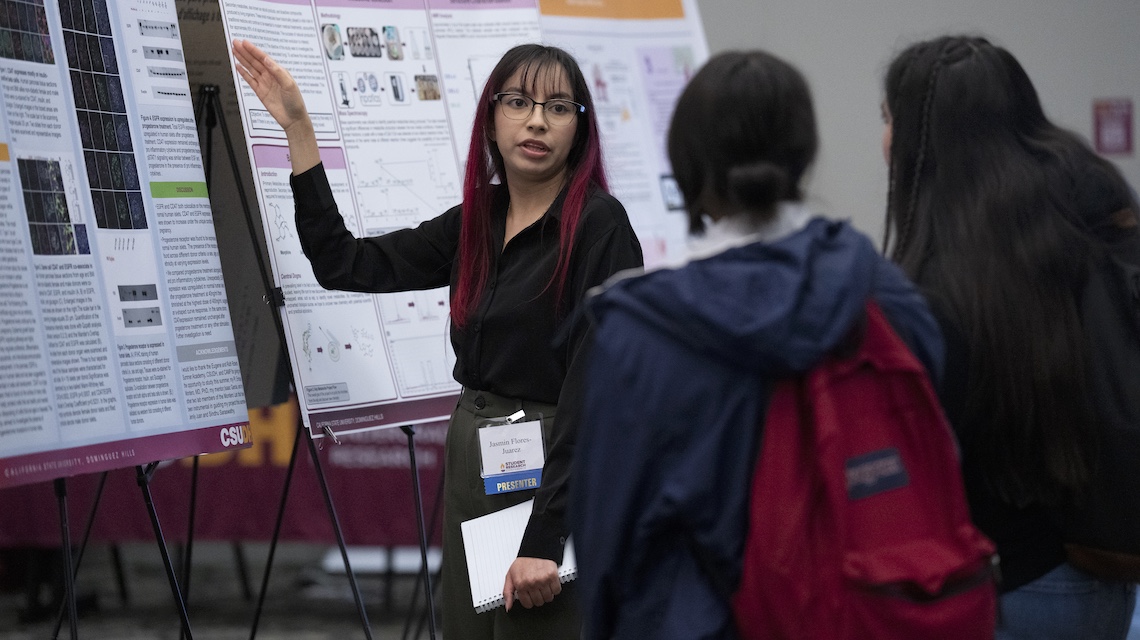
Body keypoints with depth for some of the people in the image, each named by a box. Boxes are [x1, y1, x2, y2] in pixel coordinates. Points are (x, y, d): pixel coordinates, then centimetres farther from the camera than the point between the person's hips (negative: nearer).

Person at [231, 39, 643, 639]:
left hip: (554, 474, -7)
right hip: (469, 464, 7)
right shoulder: (475, 221, 8)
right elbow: (341, 263, 8)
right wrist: (297, 127, 6)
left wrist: (544, 540, -22)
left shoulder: (598, 224, -13)